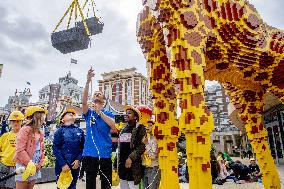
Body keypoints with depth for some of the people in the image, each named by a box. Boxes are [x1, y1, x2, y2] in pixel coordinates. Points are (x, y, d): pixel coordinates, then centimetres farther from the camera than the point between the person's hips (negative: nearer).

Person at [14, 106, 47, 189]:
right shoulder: (25, 130, -13)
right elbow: (20, 150, -19)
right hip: (24, 165, -7)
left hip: (35, 166, 7)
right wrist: (30, 164, -17)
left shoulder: (40, 133, 11)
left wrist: (40, 163, 2)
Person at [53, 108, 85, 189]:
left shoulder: (80, 131, 7)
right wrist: (63, 164, -14)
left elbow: (82, 147, 6)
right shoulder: (60, 131, -2)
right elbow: (55, 148, -7)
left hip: (75, 165, 3)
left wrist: (78, 160, -8)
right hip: (62, 165, -3)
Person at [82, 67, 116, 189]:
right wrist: (88, 81, -24)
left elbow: (113, 125, -13)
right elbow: (84, 101, -14)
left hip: (105, 153, 0)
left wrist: (99, 112, -22)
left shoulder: (108, 114, 6)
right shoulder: (88, 112, 6)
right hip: (90, 153, 0)